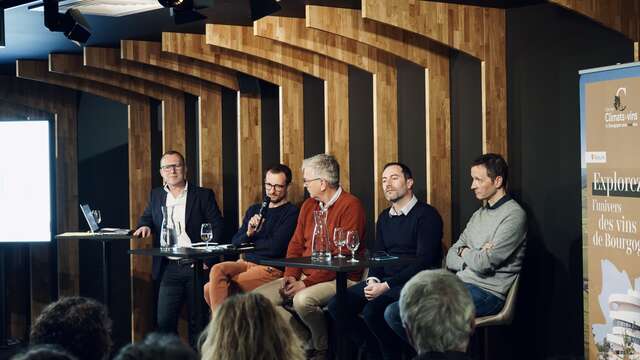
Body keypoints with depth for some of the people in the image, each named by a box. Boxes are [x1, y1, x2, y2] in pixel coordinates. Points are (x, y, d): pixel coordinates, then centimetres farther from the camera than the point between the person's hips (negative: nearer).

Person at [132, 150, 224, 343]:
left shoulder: (203, 195, 2)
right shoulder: (156, 195, 15)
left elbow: (217, 226, -2)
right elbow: (147, 217, 21)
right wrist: (145, 226, -4)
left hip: (197, 267, -3)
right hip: (170, 268, 3)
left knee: (197, 321, 2)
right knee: (164, 321, -3)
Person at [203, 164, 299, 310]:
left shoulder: (291, 212, -2)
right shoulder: (255, 209, 19)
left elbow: (275, 248, -11)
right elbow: (235, 242, 14)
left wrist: (249, 243, 4)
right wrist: (249, 233, -8)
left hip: (271, 269, -6)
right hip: (246, 263, 7)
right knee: (217, 270, -25)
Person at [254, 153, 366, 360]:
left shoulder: (350, 205, -13)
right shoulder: (309, 205, 13)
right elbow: (296, 244, 15)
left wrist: (307, 283, -20)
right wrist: (291, 276, -4)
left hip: (340, 279, -8)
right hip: (304, 276, 8)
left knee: (303, 300, -36)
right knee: (259, 297, -6)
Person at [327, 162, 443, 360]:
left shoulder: (427, 215, -6)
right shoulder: (384, 217, 18)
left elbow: (424, 262, -14)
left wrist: (386, 286, -20)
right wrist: (373, 281, -5)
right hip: (384, 282, 7)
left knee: (373, 311, -32)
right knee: (337, 305, -11)